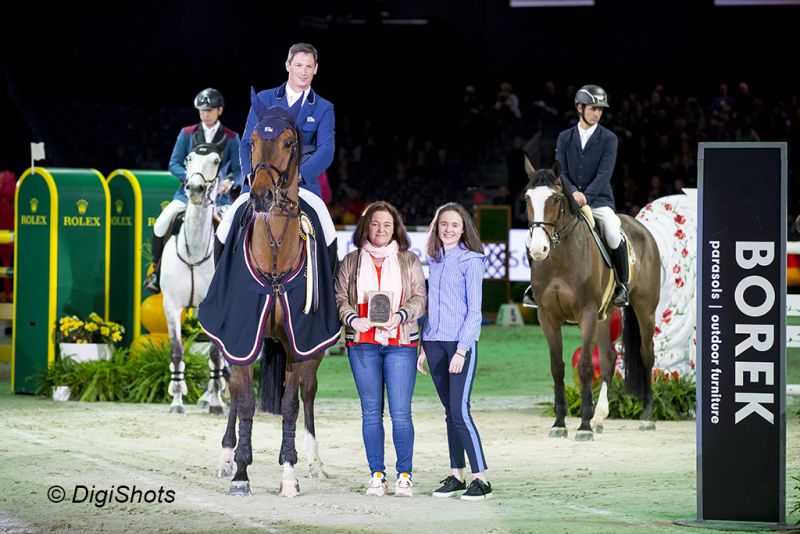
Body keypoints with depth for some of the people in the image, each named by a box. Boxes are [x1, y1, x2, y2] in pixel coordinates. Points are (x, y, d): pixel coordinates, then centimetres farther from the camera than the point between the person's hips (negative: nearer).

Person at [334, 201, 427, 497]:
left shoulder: (409, 261, 8)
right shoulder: (352, 261, 11)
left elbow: (420, 298, 3)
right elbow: (340, 298, 7)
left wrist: (400, 315, -15)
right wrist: (352, 319, -13)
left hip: (400, 343, -1)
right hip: (362, 344, 2)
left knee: (401, 413, -6)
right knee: (371, 412, 5)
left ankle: (404, 475, 2)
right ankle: (377, 475, 11)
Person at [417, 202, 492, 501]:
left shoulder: (470, 261, -5)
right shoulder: (435, 261, 14)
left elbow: (474, 311, -8)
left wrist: (461, 350, -15)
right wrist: (423, 347, 15)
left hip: (461, 344, -6)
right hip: (435, 343, 6)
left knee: (460, 411, -12)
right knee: (450, 412, 9)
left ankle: (481, 479, -11)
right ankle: (456, 476, 14)